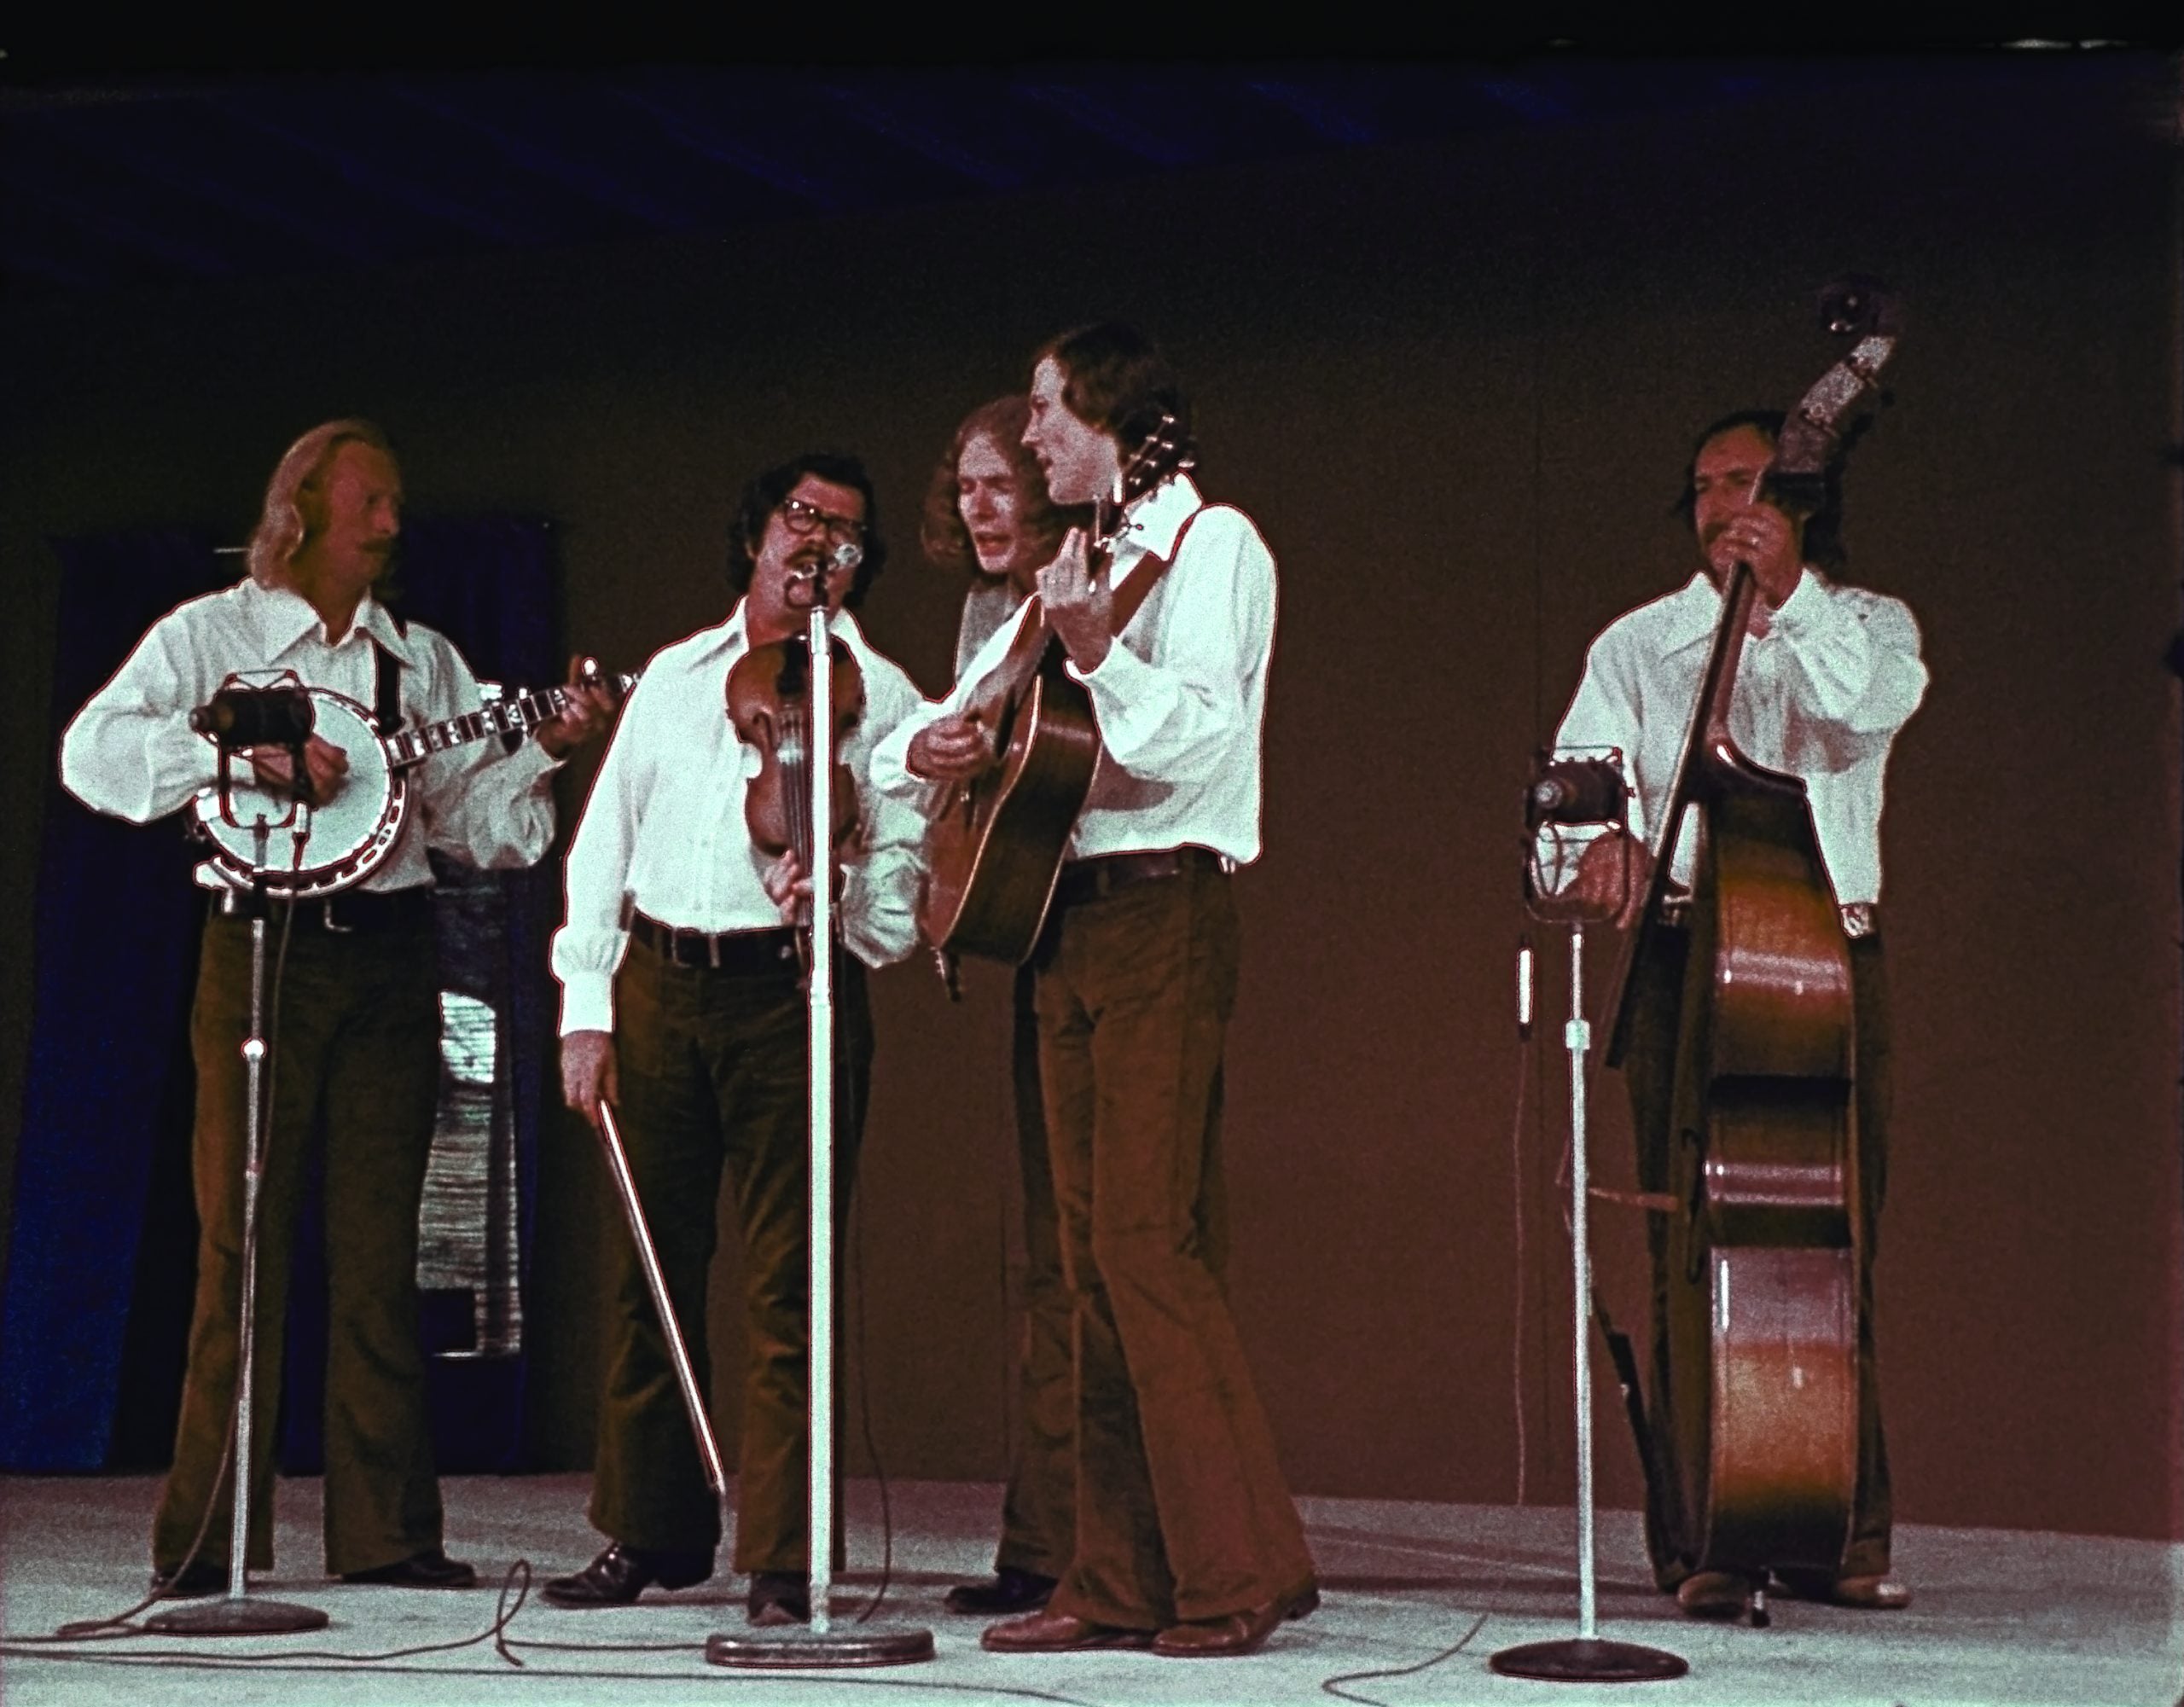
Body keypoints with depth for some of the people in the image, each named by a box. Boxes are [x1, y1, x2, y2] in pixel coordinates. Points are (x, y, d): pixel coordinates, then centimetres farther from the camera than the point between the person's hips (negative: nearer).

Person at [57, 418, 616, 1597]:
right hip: (261, 949, -3)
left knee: (379, 1246, 3)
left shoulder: (423, 660, 16)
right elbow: (92, 753, -8)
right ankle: (207, 1535, 0)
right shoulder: (211, 635, 5)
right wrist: (250, 752, -17)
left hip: (389, 955, 3)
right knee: (243, 1239, -4)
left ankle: (384, 1529, 7)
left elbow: (476, 824, 12)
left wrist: (544, 747, -4)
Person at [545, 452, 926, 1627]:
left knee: (787, 1283, -8)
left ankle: (783, 1560, -5)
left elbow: (904, 856, 0)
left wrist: (840, 887, -23)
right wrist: (586, 1010, 6)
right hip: (656, 987, 4)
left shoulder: (877, 694, 7)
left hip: (792, 990, -4)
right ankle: (649, 1534, 18)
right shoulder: (673, 676, 17)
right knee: (648, 1267, 7)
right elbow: (604, 841, 15)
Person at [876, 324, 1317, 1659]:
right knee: (1096, 1257, 5)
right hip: (1065, 913, 8)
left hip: (1161, 910, -8)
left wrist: (1095, 650, -28)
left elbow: (1198, 738, -16)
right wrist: (928, 747, 1)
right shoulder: (1078, 568, 21)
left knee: (1149, 1242, -14)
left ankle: (1243, 1567, -11)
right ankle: (1125, 1584, 7)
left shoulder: (1211, 543, -3)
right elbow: (953, 717, 23)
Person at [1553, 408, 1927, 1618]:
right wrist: (1604, 832, -19)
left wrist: (1790, 596, -18)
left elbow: (1873, 704, -9)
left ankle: (1845, 1534, 6)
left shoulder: (1868, 623, 14)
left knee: (1837, 1248, 0)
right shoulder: (1639, 644, 15)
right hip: (1688, 961, 0)